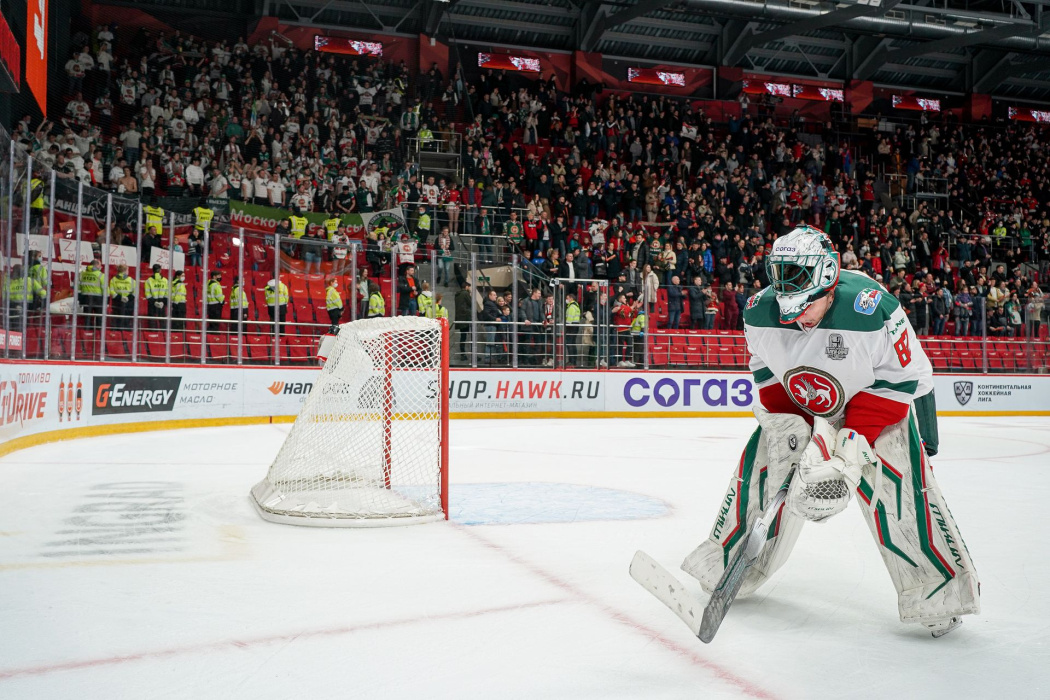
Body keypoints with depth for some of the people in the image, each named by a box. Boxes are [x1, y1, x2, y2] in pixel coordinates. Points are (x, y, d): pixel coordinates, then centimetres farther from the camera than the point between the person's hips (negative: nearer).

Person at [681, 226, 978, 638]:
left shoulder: (870, 308, -33)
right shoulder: (760, 313, -19)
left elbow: (904, 380, -25)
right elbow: (766, 373, -2)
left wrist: (852, 442, -29)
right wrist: (785, 423, -16)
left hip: (876, 404, -3)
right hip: (797, 407, 4)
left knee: (900, 492, -16)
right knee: (759, 474, 0)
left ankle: (939, 591, 1)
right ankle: (727, 565, 20)